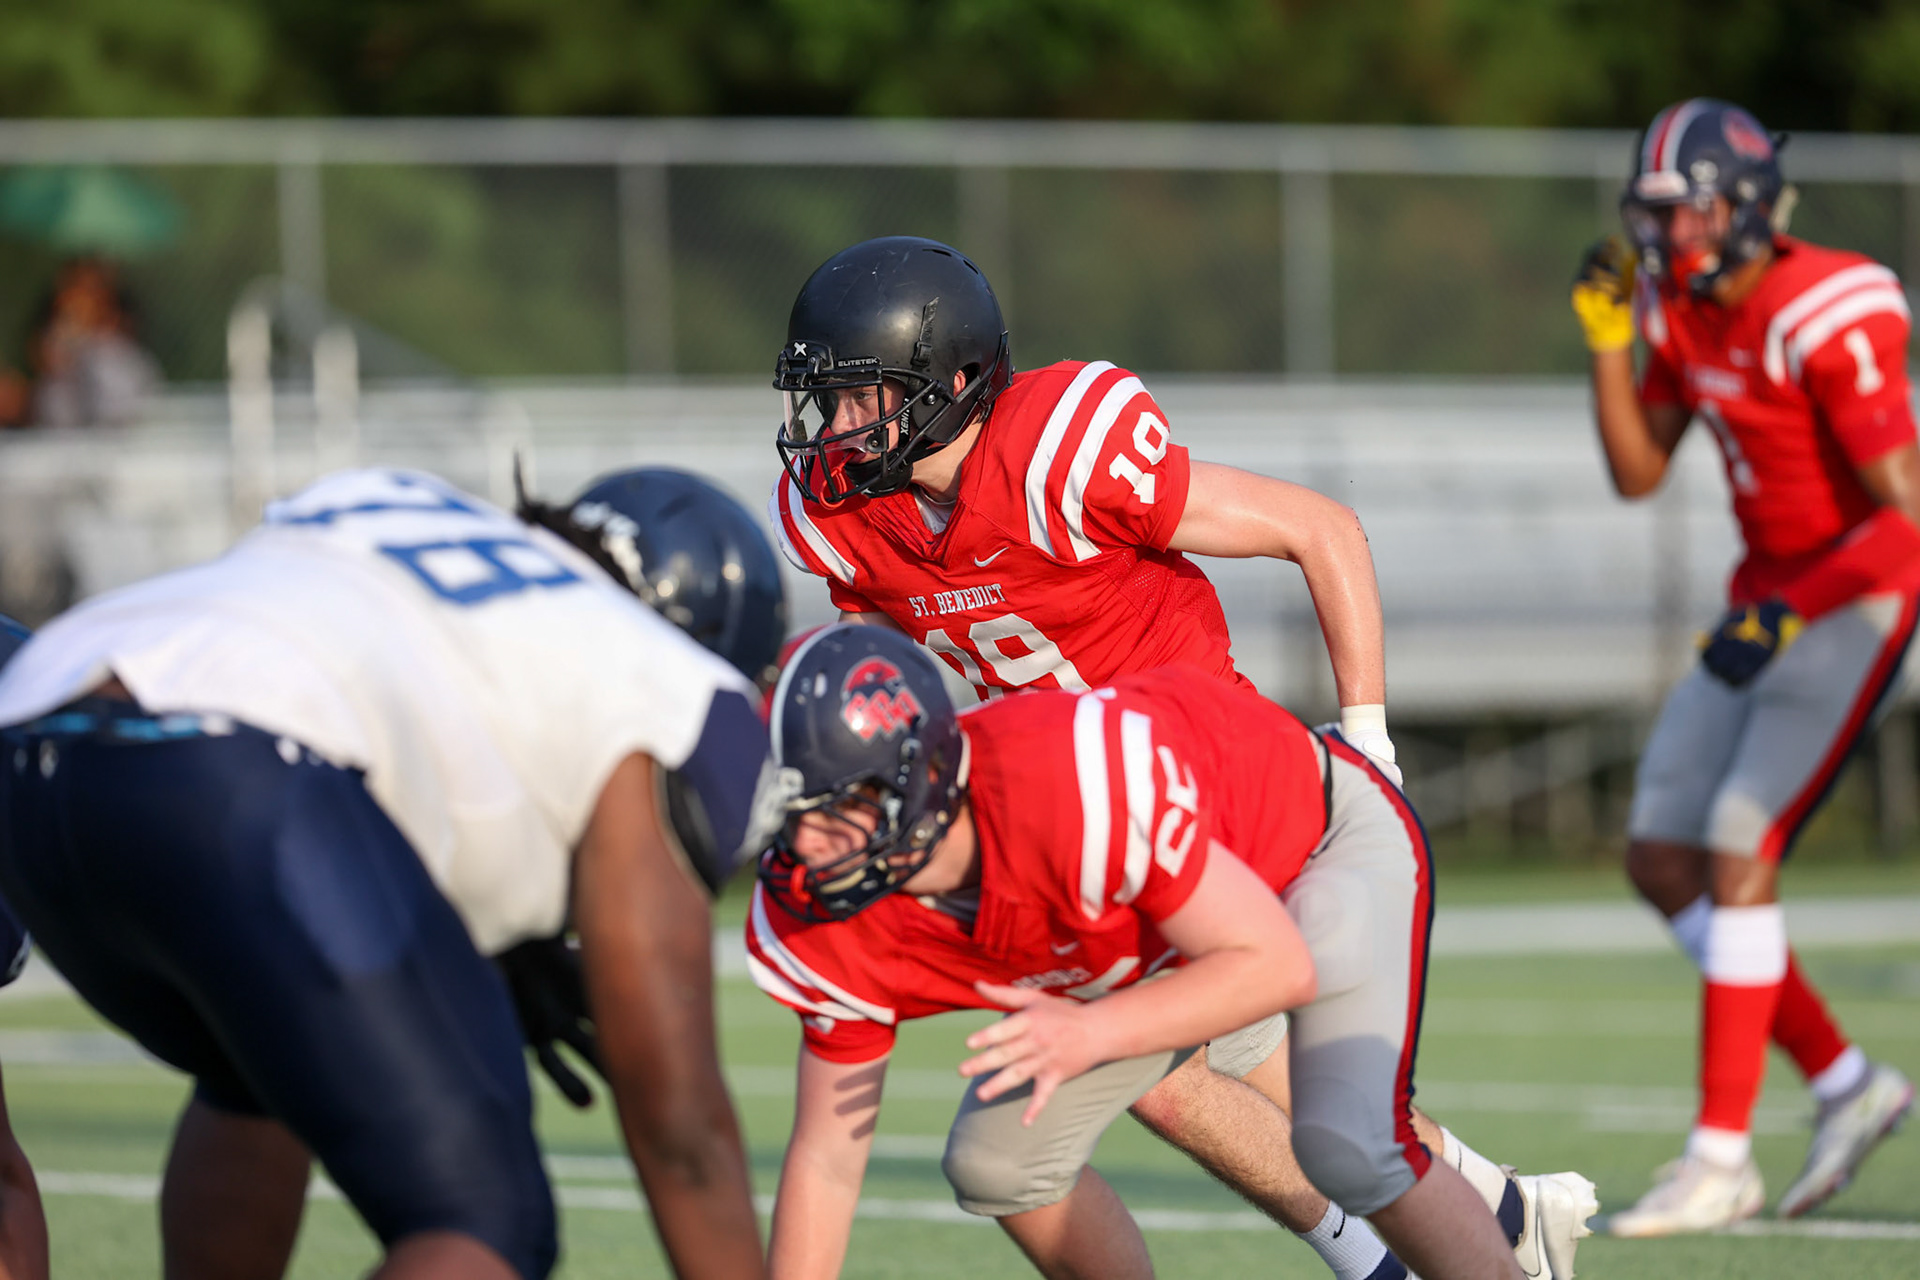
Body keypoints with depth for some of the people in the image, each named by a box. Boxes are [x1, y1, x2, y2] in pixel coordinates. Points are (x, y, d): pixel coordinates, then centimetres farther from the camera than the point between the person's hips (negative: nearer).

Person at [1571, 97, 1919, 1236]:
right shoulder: (1686, 311, 3)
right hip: (1773, 599, 9)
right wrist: (1608, 342, -3)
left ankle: (1721, 1159, -10)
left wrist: (1786, 612, -27)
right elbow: (1638, 475, 10)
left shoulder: (1828, 327, -23)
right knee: (1661, 858, 5)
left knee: (1736, 860, -15)